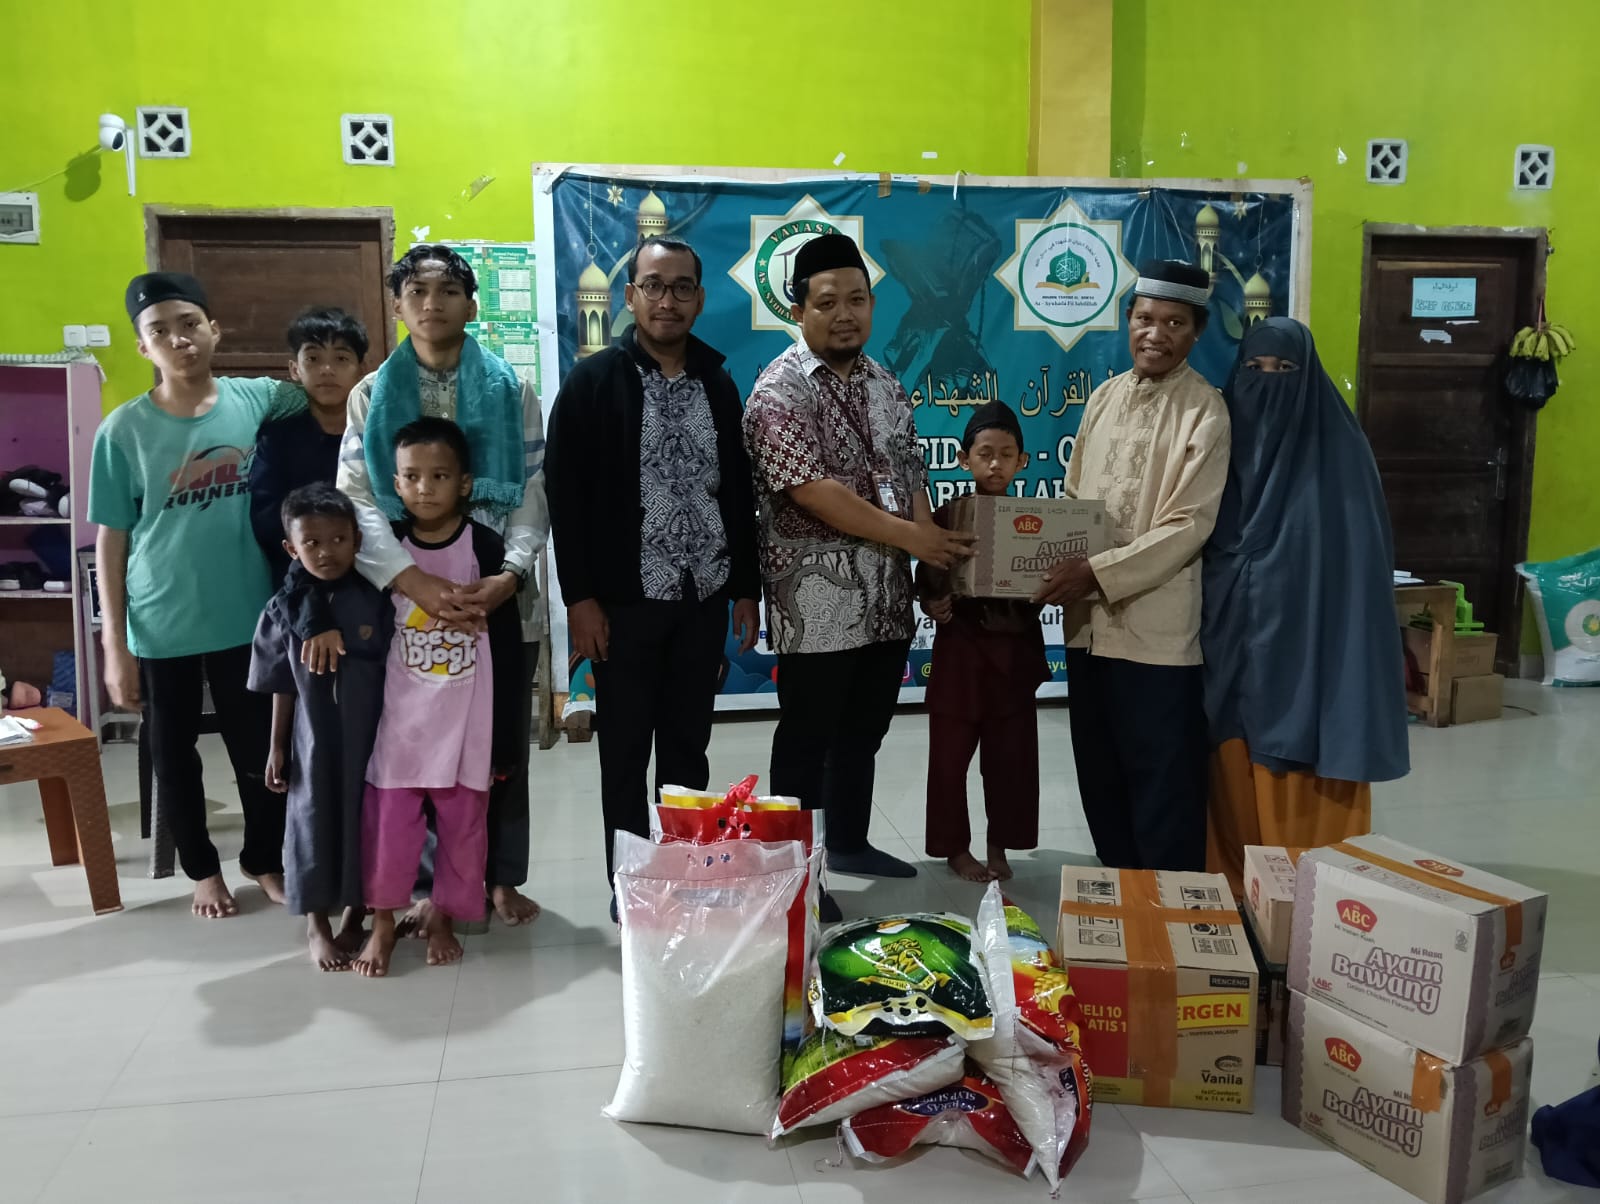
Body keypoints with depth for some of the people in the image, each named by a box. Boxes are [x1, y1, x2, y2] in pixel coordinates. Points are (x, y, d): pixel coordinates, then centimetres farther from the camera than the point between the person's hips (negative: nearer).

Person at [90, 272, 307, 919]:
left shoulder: (260, 399, -5)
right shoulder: (123, 429, -7)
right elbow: (111, 542, -4)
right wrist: (114, 645, -5)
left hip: (247, 618, 1)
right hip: (160, 628, 0)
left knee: (260, 749, 12)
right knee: (174, 753, 15)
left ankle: (265, 860, 36)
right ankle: (203, 869, 37)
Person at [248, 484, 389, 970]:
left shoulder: (375, 601, -8)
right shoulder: (283, 611, -5)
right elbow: (282, 687, 1)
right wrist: (277, 747, 4)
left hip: (368, 737, 0)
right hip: (313, 742, 0)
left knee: (365, 823, 10)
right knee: (314, 825, 10)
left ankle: (354, 916, 30)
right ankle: (317, 927, 26)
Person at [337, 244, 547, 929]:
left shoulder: (512, 390, 4)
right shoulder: (372, 395, 3)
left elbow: (535, 490, -2)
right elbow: (356, 499, -8)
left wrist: (509, 574, -19)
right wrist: (417, 582, -23)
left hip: (502, 599, 1)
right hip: (412, 601, 0)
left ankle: (501, 877, 26)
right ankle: (433, 884, 23)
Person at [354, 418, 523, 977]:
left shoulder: (485, 546, -8)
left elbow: (508, 648, -5)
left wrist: (504, 739, -5)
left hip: (467, 718, -1)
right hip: (401, 716, 1)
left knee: (463, 824, 10)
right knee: (389, 822, 4)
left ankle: (443, 918, 29)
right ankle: (382, 921, 23)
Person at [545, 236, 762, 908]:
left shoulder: (717, 384, 9)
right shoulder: (593, 381, -4)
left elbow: (738, 491, 12)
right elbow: (565, 494, -7)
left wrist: (745, 588, 9)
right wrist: (580, 597, -12)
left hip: (703, 598, 4)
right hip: (626, 599, -4)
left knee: (689, 747, 12)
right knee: (626, 752, 7)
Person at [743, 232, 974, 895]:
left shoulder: (885, 385, 12)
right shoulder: (781, 389, -11)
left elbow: (912, 473, 14)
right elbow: (810, 489, -20)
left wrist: (936, 548, -2)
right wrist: (910, 537, -18)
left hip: (888, 598, 7)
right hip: (818, 603, -7)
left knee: (864, 730, 18)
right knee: (807, 739, 4)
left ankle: (849, 844, 34)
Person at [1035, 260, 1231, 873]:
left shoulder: (1205, 410, -10)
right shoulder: (1104, 396, 9)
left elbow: (1187, 527, -16)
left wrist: (1097, 572, -21)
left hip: (1156, 628, -6)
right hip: (1088, 620, 7)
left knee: (1162, 788, 4)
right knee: (1100, 778, 18)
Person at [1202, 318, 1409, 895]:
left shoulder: (1339, 449, -4)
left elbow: (1363, 558, -6)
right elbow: (1200, 543, 8)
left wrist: (1355, 652, -11)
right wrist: (1214, 627, 2)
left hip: (1312, 646, -3)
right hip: (1233, 640, 3)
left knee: (1305, 794, 2)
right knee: (1236, 783, 10)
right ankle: (1235, 887, 25)